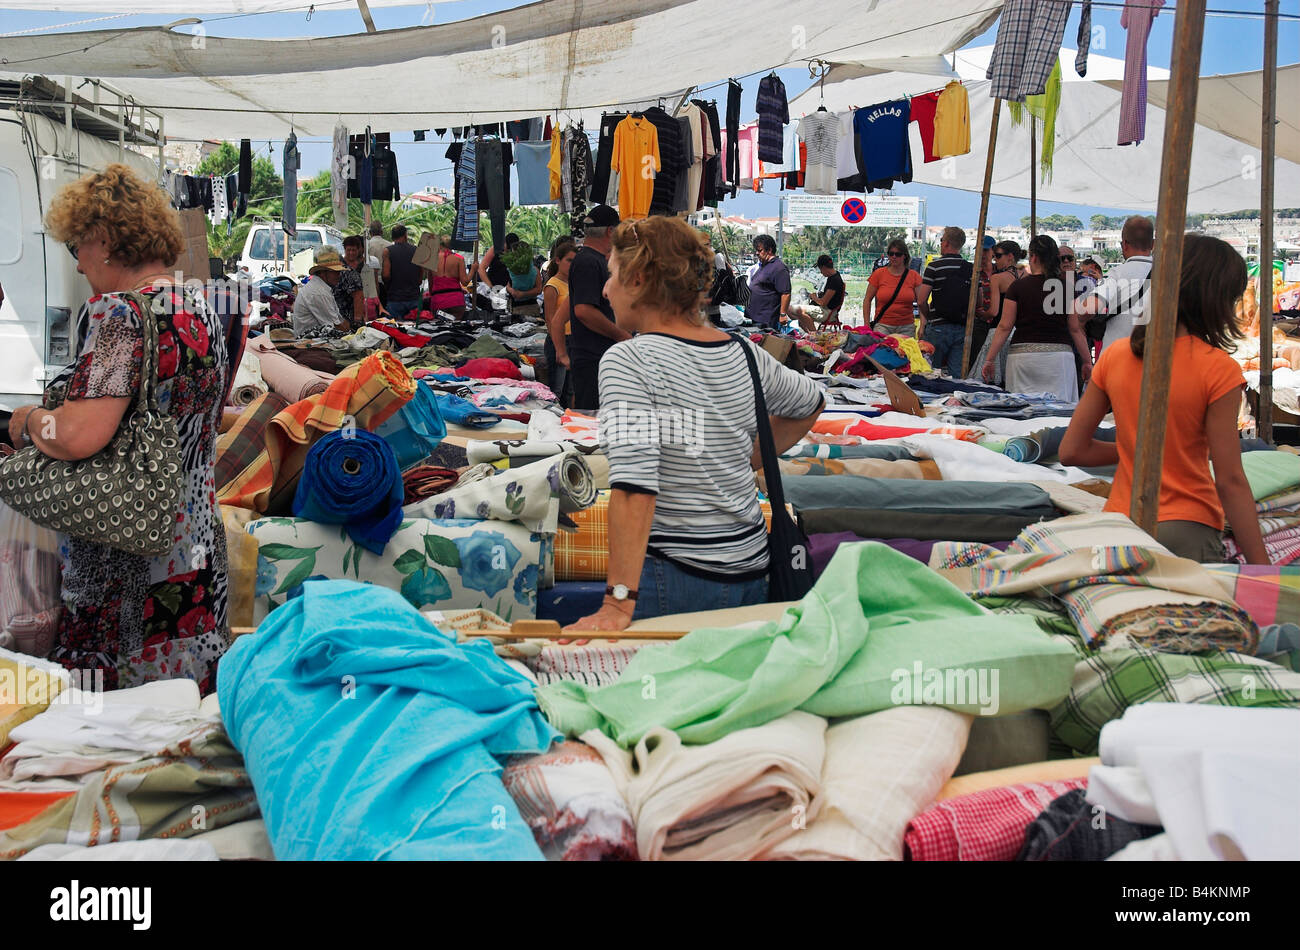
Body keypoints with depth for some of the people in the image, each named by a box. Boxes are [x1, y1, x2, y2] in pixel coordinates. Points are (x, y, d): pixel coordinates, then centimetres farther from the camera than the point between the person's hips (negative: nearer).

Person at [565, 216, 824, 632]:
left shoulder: (626, 361, -13)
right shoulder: (743, 354, 7)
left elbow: (634, 484, -23)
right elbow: (809, 404, 27)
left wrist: (618, 602, -24)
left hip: (674, 578, -7)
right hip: (752, 572, 7)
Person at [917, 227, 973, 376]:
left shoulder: (935, 266, -5)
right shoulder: (972, 268, 6)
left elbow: (921, 301, -8)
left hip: (939, 328, -4)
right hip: (964, 329, 4)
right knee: (957, 375, 3)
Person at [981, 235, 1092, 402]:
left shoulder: (1017, 287, 0)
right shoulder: (1067, 287, 4)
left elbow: (1004, 327, -1)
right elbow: (1076, 329, 5)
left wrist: (989, 360, 4)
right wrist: (1087, 361, 12)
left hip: (1023, 355, -1)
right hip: (1060, 354, 1)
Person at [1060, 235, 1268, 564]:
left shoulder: (1114, 356, 5)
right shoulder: (1218, 369, -8)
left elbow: (1071, 451, 9)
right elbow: (1230, 481, -10)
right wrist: (1262, 568, -5)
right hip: (1187, 532, -5)